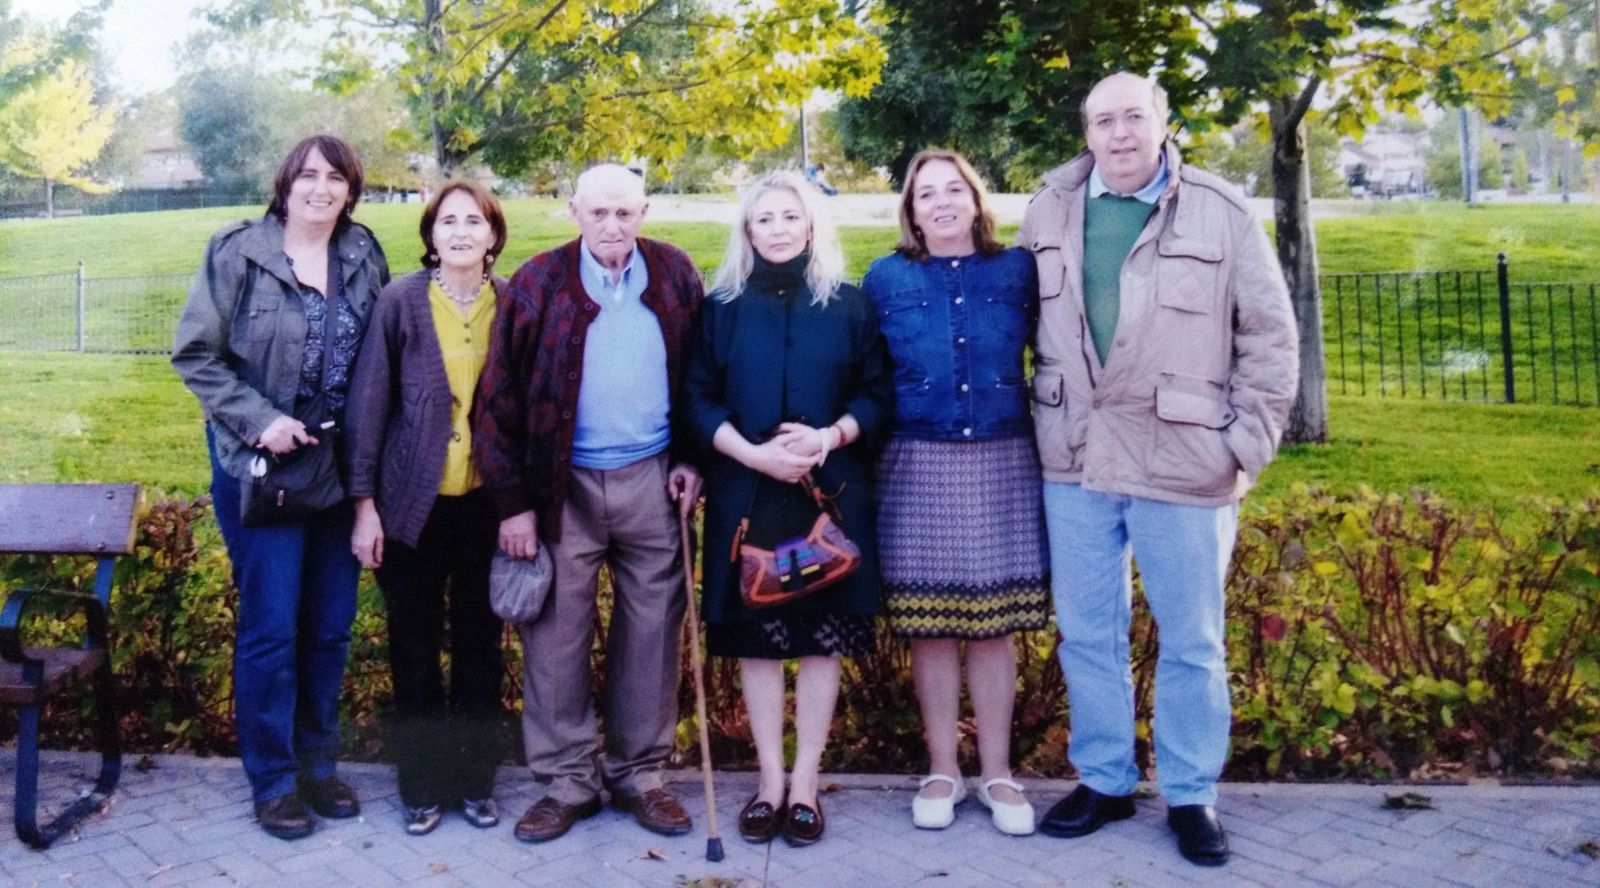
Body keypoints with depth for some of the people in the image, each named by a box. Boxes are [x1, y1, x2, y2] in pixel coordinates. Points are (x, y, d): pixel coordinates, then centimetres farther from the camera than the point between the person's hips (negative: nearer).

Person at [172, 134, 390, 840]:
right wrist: (259, 419, -15)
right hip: (261, 465, -4)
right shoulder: (238, 252, -7)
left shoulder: (364, 255, 4)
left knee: (331, 624, 10)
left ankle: (317, 763, 26)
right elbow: (195, 353, -5)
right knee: (271, 626, 1)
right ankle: (273, 780, 16)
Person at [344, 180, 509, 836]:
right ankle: (423, 785, 25)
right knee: (415, 645, 9)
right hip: (413, 503, -1)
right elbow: (368, 402, -3)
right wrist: (365, 503, -5)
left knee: (480, 642, 11)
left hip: (488, 503, 2)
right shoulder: (401, 302, -5)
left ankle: (476, 779, 27)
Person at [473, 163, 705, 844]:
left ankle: (640, 773, 23)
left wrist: (693, 458, 1)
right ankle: (568, 781, 20)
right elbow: (499, 399, -3)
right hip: (563, 487, -1)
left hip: (651, 481, 2)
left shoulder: (674, 275, 3)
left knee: (651, 632, 8)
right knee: (556, 635, 4)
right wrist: (513, 502, -6)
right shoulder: (538, 284, -4)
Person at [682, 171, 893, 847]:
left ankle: (805, 783, 14)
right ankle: (770, 782, 17)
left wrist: (830, 437, -16)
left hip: (829, 490, 0)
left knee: (823, 635, 2)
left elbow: (879, 394, 2)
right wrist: (753, 453, -14)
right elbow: (697, 401, 2)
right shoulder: (723, 306, 5)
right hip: (746, 493, 1)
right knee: (756, 637, 5)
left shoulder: (848, 304, 4)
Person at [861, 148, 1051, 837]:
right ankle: (942, 769, 21)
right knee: (930, 624, 5)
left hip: (1003, 466, 0)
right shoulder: (886, 279, 4)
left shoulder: (1017, 270, 5)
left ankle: (997, 773, 19)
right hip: (919, 468, 0)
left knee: (994, 622, 5)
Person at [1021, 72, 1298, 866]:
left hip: (1183, 462, -3)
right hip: (1074, 459, 3)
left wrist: (1247, 444, -6)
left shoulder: (1221, 213, -4)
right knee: (1086, 633, 12)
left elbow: (1269, 336, 0)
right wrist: (1034, 417, 8)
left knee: (1191, 642, 9)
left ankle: (1191, 796, 24)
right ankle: (1103, 781, 28)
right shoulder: (1051, 208, 5)